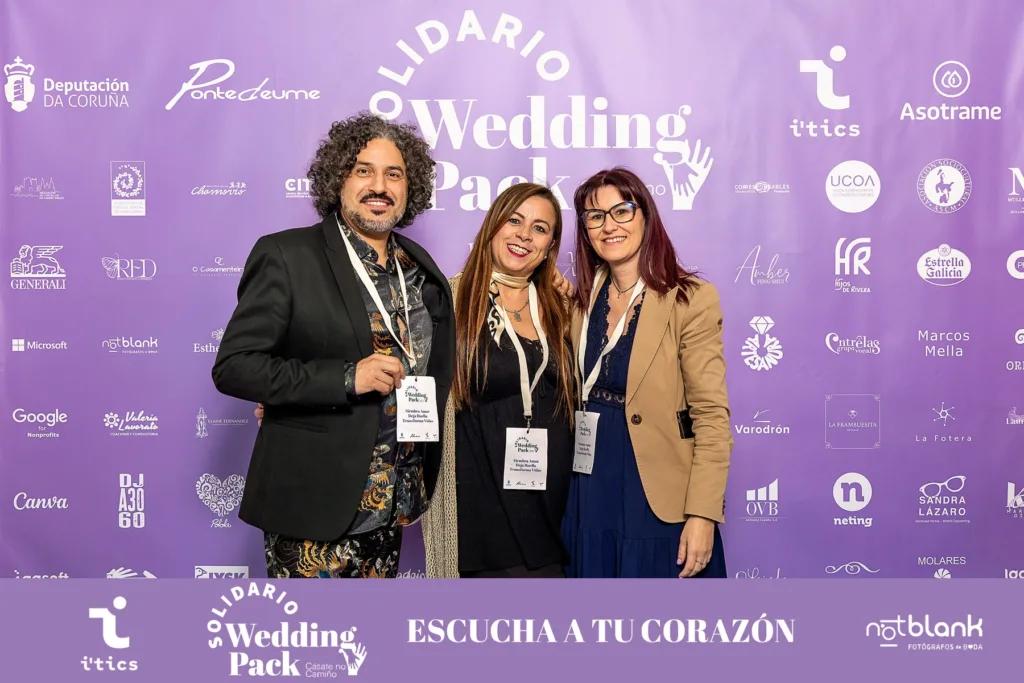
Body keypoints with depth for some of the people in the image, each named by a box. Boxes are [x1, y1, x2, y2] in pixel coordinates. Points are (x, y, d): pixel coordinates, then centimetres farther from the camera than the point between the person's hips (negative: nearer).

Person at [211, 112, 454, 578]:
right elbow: (232, 366, -13)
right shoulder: (287, 256, -9)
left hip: (390, 507, 6)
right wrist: (346, 377, -22)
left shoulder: (420, 267, 9)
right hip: (313, 505, -5)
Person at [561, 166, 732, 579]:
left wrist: (702, 515, -18)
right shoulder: (581, 301, 8)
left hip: (659, 500, -5)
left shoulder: (690, 300, -10)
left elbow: (712, 415, -13)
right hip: (590, 498, 5)